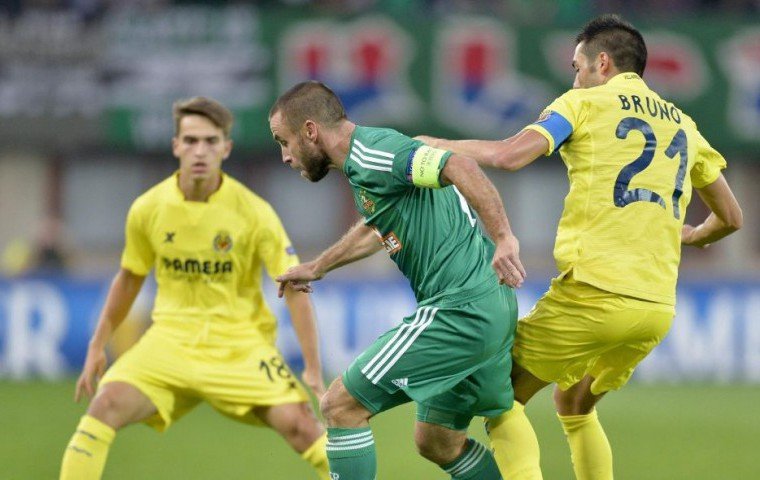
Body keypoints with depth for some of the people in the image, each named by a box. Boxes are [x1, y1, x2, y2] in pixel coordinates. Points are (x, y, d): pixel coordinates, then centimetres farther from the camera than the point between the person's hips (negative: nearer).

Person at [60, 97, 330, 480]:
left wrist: (313, 369, -11)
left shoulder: (254, 213, -12)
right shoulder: (148, 209, -4)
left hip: (240, 344, -2)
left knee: (298, 423, -20)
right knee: (107, 405, -21)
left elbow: (294, 289, -7)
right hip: (172, 337, 2)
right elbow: (129, 279, 14)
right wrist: (97, 347, 14)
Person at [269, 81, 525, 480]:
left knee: (340, 406, -5)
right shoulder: (361, 163, 18)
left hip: (459, 309, -10)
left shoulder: (372, 153, -13)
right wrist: (316, 267, 51)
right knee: (436, 441, 19)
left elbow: (460, 168, -28)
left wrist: (504, 238, -37)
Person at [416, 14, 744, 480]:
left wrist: (437, 144, 3)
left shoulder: (585, 103, 2)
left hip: (594, 294, -6)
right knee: (576, 406, 26)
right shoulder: (683, 125, 19)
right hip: (659, 307, 6)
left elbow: (509, 155, -12)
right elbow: (731, 217, 24)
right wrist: (694, 235, 46)